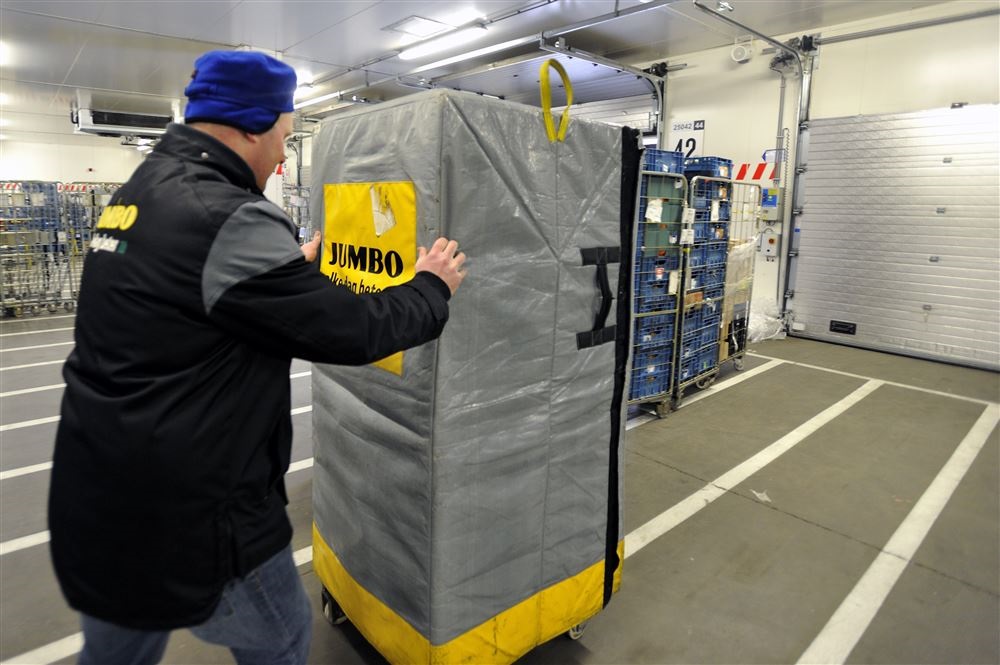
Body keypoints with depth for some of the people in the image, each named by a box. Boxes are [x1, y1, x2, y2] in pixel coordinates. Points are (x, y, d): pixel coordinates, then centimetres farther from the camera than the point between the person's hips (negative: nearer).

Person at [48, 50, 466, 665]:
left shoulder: (141, 193, 7)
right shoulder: (228, 218, -24)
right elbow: (353, 331, -20)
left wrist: (293, 266, 29)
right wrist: (432, 289, -4)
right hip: (183, 511, -9)